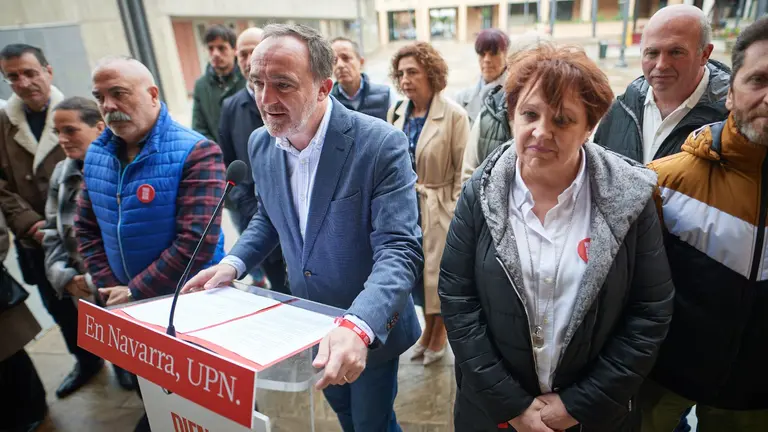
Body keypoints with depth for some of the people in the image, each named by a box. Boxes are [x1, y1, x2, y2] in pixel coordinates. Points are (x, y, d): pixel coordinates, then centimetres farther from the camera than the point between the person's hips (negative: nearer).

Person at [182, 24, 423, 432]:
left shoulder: (380, 144, -26)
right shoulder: (261, 143, -6)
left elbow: (399, 251, -30)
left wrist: (358, 325, -45)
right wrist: (234, 262, -6)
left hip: (371, 328, -5)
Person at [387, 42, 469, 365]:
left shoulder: (454, 115, -14)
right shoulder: (396, 113, 2)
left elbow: (463, 170, -12)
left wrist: (457, 213, -13)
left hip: (438, 206, -5)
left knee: (439, 271, 9)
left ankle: (439, 333, 36)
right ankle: (428, 327, 41)